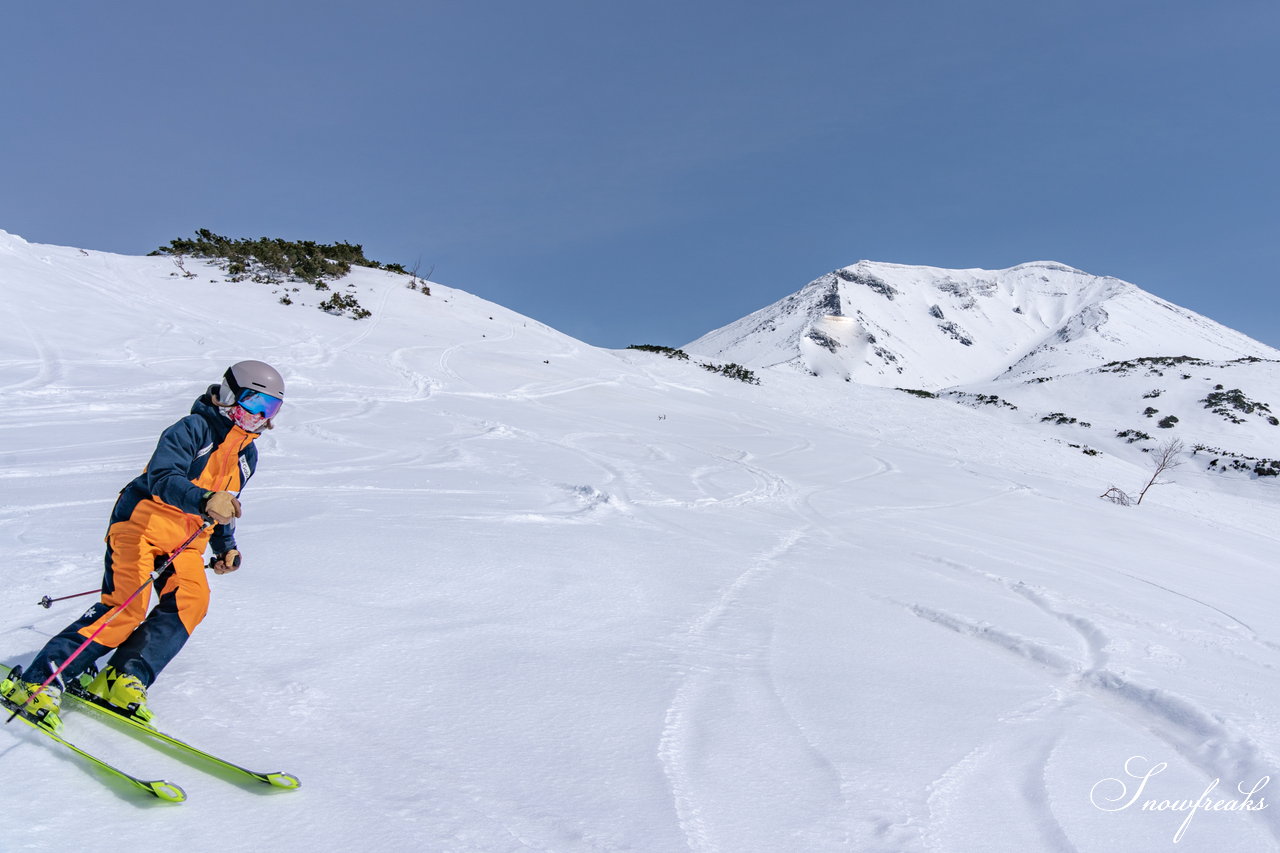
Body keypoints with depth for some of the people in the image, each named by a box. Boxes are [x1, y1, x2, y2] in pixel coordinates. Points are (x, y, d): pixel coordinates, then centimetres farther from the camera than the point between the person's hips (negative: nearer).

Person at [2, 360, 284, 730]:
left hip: (186, 542, 6)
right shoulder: (193, 429, -11)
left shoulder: (247, 454, 13)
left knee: (191, 600, -19)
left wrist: (226, 546, 15)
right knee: (126, 606, -17)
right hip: (144, 523, -6)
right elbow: (162, 477, -27)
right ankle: (39, 681, -4)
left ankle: (123, 678, -13)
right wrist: (204, 500, -45)